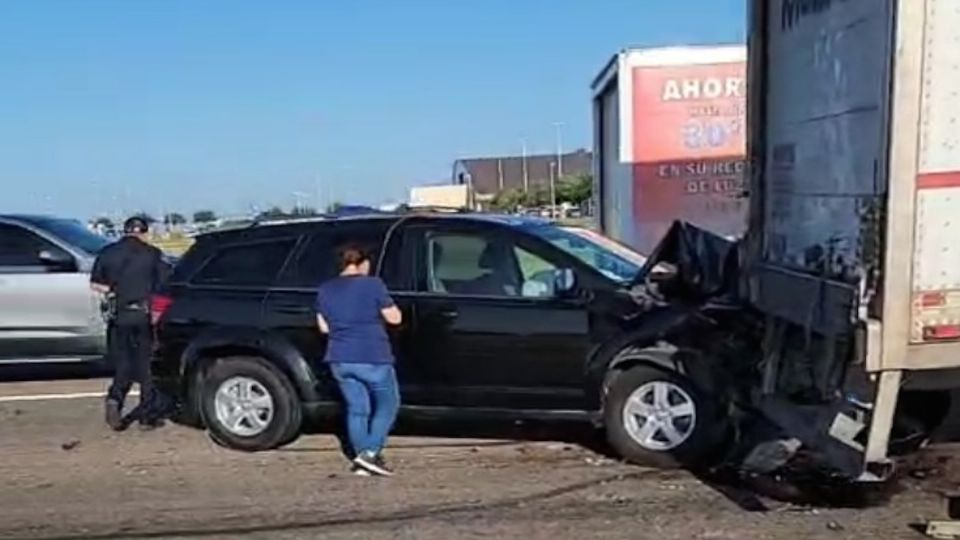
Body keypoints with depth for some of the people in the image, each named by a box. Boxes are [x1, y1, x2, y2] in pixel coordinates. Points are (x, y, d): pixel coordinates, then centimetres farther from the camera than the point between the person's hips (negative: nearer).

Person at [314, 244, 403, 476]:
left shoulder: (325, 290, 8)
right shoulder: (372, 285, -8)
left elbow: (324, 327, 14)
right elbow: (394, 318, -5)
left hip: (339, 360, 5)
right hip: (372, 359, -5)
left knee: (356, 408, 14)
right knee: (388, 404, 10)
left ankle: (362, 460, 13)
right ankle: (370, 452, -3)